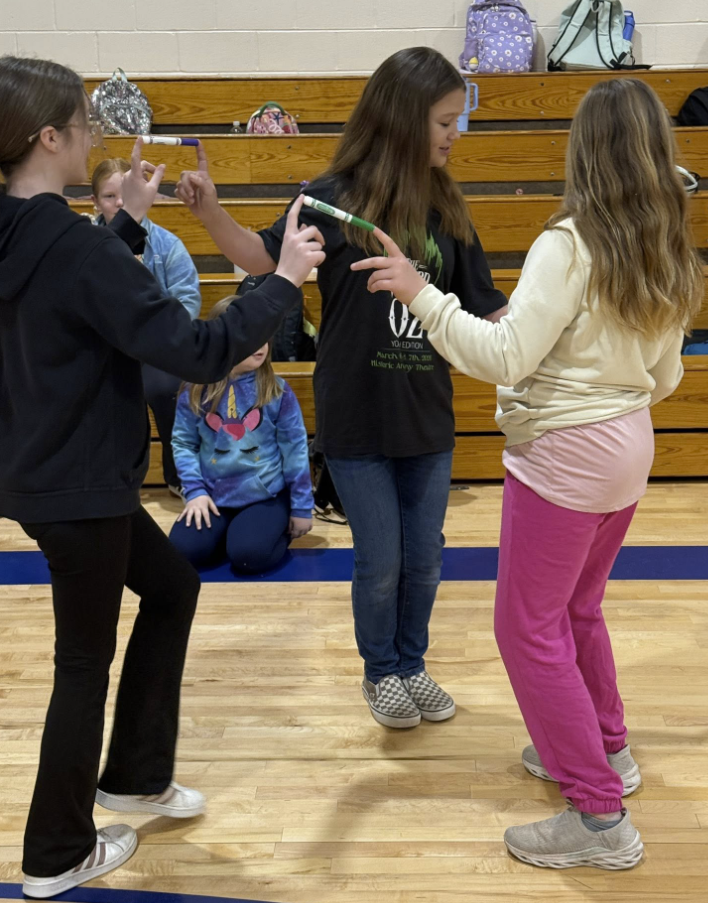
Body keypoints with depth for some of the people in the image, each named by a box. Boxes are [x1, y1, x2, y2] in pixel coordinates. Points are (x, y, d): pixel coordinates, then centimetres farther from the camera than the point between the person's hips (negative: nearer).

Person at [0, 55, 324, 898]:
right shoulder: (69, 244, -25)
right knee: (86, 661, 8)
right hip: (76, 489, -9)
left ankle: (135, 775, 35)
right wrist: (284, 279, -19)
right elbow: (197, 352, -28)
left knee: (172, 583, 23)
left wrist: (128, 218, 16)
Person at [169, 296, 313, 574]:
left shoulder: (277, 390, -7)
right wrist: (195, 491, -11)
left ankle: (279, 528, 11)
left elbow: (295, 448, -4)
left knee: (248, 555, -23)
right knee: (184, 550, -16)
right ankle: (228, 529, 14)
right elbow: (183, 443, 1)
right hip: (214, 496, 2)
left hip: (267, 495, -2)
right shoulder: (196, 392, -4)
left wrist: (301, 508, -3)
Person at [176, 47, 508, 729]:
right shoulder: (335, 198, -9)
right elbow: (264, 258, -5)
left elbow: (484, 310, 6)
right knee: (379, 562, 9)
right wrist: (211, 212, -19)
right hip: (356, 419, -4)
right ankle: (380, 672, 34)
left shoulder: (446, 210, 1)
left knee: (424, 558, 15)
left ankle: (412, 664, 39)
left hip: (427, 417, 4)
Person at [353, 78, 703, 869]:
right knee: (577, 610, 25)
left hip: (565, 453, -8)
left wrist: (421, 294, -18)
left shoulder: (570, 243, -18)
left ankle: (601, 818, 8)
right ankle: (605, 750, 40)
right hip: (628, 448, 8)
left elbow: (505, 359, -23)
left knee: (529, 629, 2)